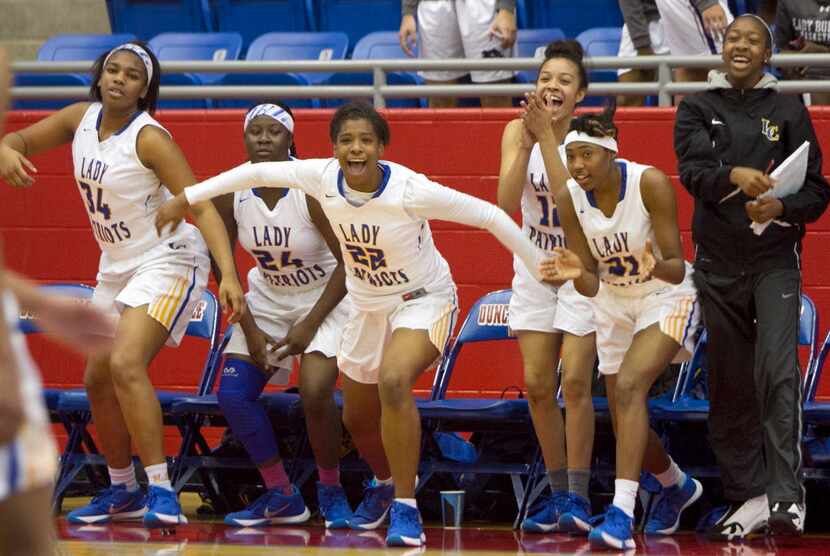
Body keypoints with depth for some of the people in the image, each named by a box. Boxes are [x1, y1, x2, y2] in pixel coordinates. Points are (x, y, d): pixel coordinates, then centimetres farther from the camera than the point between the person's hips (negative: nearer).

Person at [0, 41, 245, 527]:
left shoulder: (149, 138, -20)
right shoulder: (82, 118, 0)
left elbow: (202, 208, -24)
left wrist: (229, 275, -36)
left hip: (167, 263, -9)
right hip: (117, 267, 9)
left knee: (125, 364, -27)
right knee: (98, 381, 13)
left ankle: (161, 490, -27)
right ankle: (123, 491, 29)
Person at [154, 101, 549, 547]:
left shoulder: (410, 191, -30)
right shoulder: (323, 178, -18)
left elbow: (488, 215, -24)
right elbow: (257, 172, -4)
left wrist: (543, 271, -21)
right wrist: (186, 198, 0)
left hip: (423, 300, -6)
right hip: (368, 306, 6)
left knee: (393, 381, -33)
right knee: (357, 417, 18)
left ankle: (405, 509, -24)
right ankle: (386, 485, 51)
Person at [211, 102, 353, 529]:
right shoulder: (229, 194, -12)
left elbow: (349, 263, -17)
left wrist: (310, 325, -18)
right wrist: (249, 329, -6)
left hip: (325, 298, -5)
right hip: (267, 298, 5)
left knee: (315, 392, -24)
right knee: (232, 394, -8)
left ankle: (331, 491, 0)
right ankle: (280, 497, 7)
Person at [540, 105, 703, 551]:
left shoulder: (650, 184, -27)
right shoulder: (569, 200, -14)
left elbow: (677, 269, -25)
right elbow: (591, 285, -9)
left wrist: (657, 267, -47)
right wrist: (577, 274, -32)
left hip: (666, 299, -5)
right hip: (614, 305, 5)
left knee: (630, 386, -29)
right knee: (626, 423, 9)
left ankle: (621, 513, -34)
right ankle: (677, 487, 42)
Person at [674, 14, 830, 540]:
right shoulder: (697, 109, 7)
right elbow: (693, 171, -10)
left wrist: (782, 208, -19)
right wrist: (735, 176, -32)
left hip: (774, 260, -3)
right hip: (718, 264, 3)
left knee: (777, 371, -19)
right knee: (730, 384, 5)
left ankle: (787, 495, -23)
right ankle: (748, 495, 12)